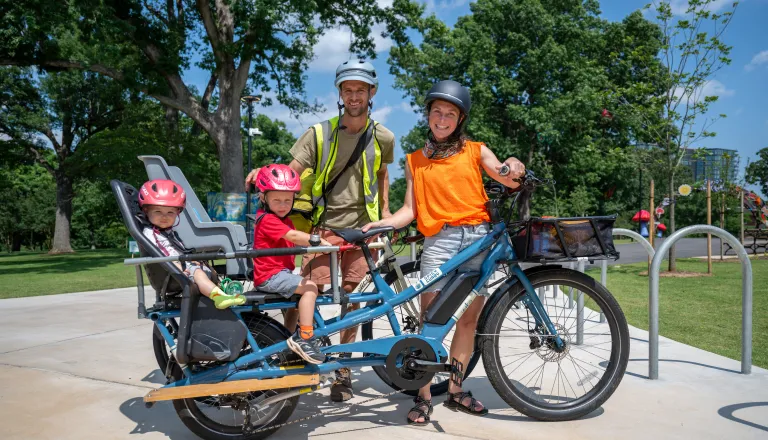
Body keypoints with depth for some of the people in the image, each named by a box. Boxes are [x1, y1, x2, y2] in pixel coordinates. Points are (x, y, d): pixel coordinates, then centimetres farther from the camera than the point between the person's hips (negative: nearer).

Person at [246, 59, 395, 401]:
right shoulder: (319, 133, -1)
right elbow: (291, 172, -7)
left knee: (351, 299, 6)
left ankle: (343, 369, 22)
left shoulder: (383, 137, 6)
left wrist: (385, 210, 19)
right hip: (323, 225, -1)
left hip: (361, 228, 2)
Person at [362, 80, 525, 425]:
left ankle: (455, 391, 20)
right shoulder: (415, 160, 14)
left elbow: (508, 180, -1)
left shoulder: (476, 151, 12)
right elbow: (410, 210, 8)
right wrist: (380, 224, -9)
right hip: (439, 241, -1)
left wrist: (514, 168, -24)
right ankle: (423, 397, 5)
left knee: (468, 319, 6)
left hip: (478, 237, 1)